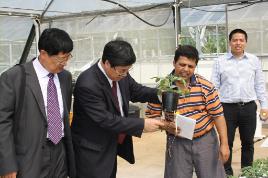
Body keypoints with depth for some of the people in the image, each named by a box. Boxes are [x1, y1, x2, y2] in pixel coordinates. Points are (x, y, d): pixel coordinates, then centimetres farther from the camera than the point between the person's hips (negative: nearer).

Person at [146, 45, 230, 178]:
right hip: (177, 142, 0)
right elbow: (151, 116, -1)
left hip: (205, 140, 0)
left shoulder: (206, 86, -7)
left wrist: (224, 144, -4)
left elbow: (218, 115, -3)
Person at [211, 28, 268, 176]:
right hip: (227, 108, -1)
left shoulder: (254, 60, 7)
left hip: (248, 107, 2)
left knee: (248, 143, 11)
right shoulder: (220, 62, 2)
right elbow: (214, 86, 3)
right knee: (227, 143, 5)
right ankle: (227, 173, 17)